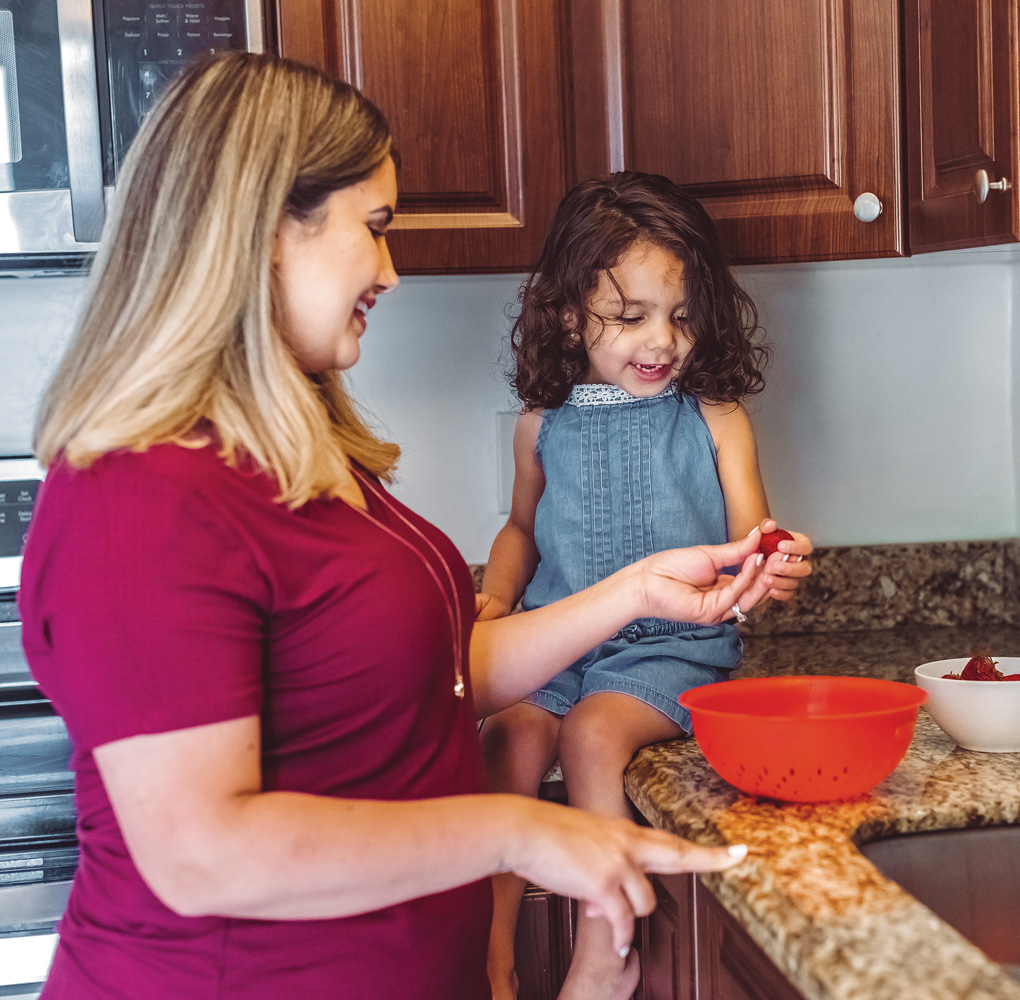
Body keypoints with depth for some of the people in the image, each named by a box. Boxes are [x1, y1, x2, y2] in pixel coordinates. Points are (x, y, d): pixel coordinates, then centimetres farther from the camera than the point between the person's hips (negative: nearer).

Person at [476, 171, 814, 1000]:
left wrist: (775, 568, -29)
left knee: (594, 731, -28)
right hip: (557, 642, 3)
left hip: (671, 649, -3)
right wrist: (495, 599, 4)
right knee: (509, 736, -23)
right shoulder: (545, 425, 7)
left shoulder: (714, 420, -1)